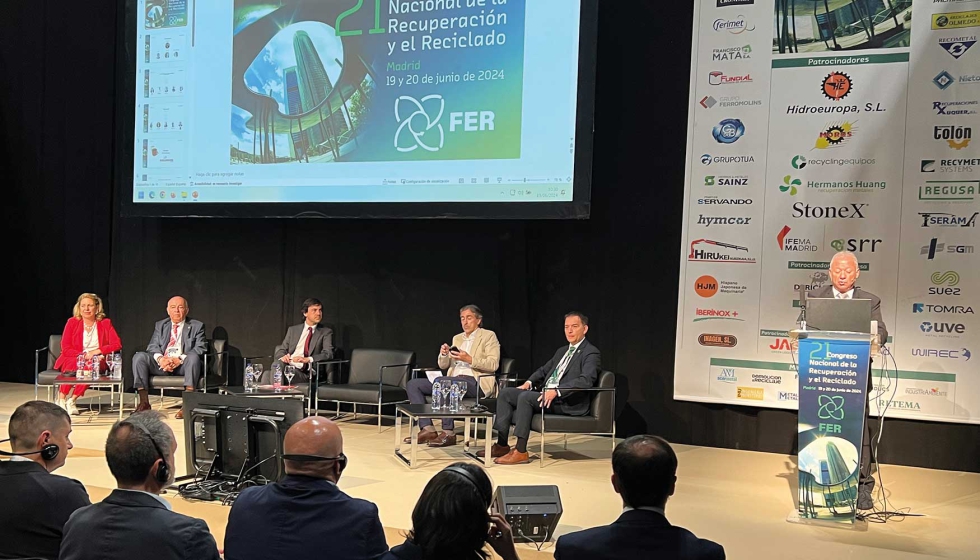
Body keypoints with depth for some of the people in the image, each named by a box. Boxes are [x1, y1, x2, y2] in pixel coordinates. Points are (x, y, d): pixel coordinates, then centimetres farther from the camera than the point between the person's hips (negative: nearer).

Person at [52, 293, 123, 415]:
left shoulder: (105, 323, 5)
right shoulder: (72, 322, 4)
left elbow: (117, 345, -3)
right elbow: (65, 349, -2)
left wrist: (96, 351, -15)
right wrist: (82, 355, -18)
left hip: (96, 361, 0)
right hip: (73, 360, 0)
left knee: (91, 367, -35)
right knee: (74, 364, -35)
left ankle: (72, 400, -23)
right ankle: (61, 399, -21)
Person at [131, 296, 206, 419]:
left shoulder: (197, 326, 9)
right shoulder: (160, 325, 20)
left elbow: (200, 349, -5)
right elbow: (152, 346, 8)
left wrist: (179, 359, -21)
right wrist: (160, 358, -16)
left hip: (183, 366, -3)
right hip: (162, 365, 3)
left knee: (194, 356, -35)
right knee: (139, 356, -20)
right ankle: (144, 403, -20)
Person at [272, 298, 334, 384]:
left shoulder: (326, 332, 13)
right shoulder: (293, 330, 23)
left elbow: (328, 354, -2)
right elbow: (281, 349, 19)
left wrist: (308, 359, -19)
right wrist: (282, 356, -8)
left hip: (305, 372, -3)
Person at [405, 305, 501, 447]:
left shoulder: (488, 336, 5)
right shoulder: (457, 338, 24)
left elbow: (493, 364, -8)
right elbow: (443, 365, 21)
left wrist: (469, 359, -19)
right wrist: (444, 354, -2)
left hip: (476, 382, -7)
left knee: (439, 381, -35)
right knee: (412, 384, -9)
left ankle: (448, 433, -30)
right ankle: (427, 429, -17)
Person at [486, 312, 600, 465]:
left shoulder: (591, 353, -6)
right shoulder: (562, 351, 23)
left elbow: (586, 381, -21)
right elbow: (544, 370, 30)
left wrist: (556, 391, -30)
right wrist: (529, 382, 9)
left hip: (568, 402, -9)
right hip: (545, 395, 9)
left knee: (525, 396, -29)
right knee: (506, 393, -3)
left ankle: (521, 452, -27)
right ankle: (501, 445, -5)